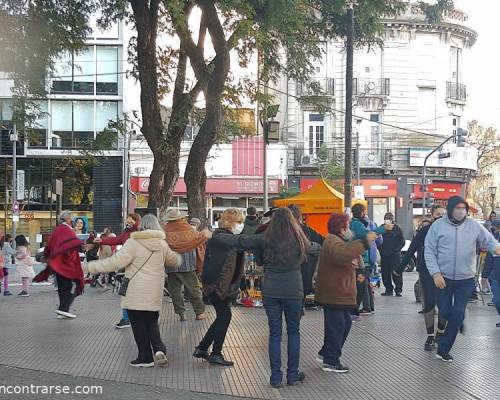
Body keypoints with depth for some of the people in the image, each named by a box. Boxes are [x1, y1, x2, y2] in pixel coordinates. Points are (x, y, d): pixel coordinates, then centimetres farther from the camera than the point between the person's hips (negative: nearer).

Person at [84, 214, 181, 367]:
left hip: (136, 294, -5)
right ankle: (159, 349, -3)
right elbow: (174, 260, 21)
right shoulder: (162, 244, 5)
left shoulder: (133, 243, -12)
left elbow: (116, 262, -20)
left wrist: (90, 267, -16)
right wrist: (178, 257, 46)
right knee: (152, 322, 17)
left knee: (139, 323, 6)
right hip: (155, 293, 5)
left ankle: (145, 357, 8)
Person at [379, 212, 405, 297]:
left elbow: (402, 241, 0)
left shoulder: (397, 228, 1)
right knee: (385, 274, 6)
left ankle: (398, 290, 0)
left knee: (396, 273, -7)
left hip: (394, 255, -4)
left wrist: (396, 249, -10)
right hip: (384, 255, 4)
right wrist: (381, 249, 4)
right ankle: (389, 290, 15)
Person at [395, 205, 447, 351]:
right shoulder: (425, 231, -1)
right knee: (429, 303, -2)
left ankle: (440, 333, 21)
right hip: (427, 272, -1)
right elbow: (411, 250, 2)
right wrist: (399, 269, 4)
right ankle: (430, 337, 5)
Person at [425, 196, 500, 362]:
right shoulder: (438, 225, -5)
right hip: (443, 278, -1)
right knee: (445, 312, 4)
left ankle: (443, 349, 9)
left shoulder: (473, 226, 0)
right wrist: (435, 273, -13)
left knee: (457, 314, -1)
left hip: (466, 279, 1)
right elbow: (429, 252, -5)